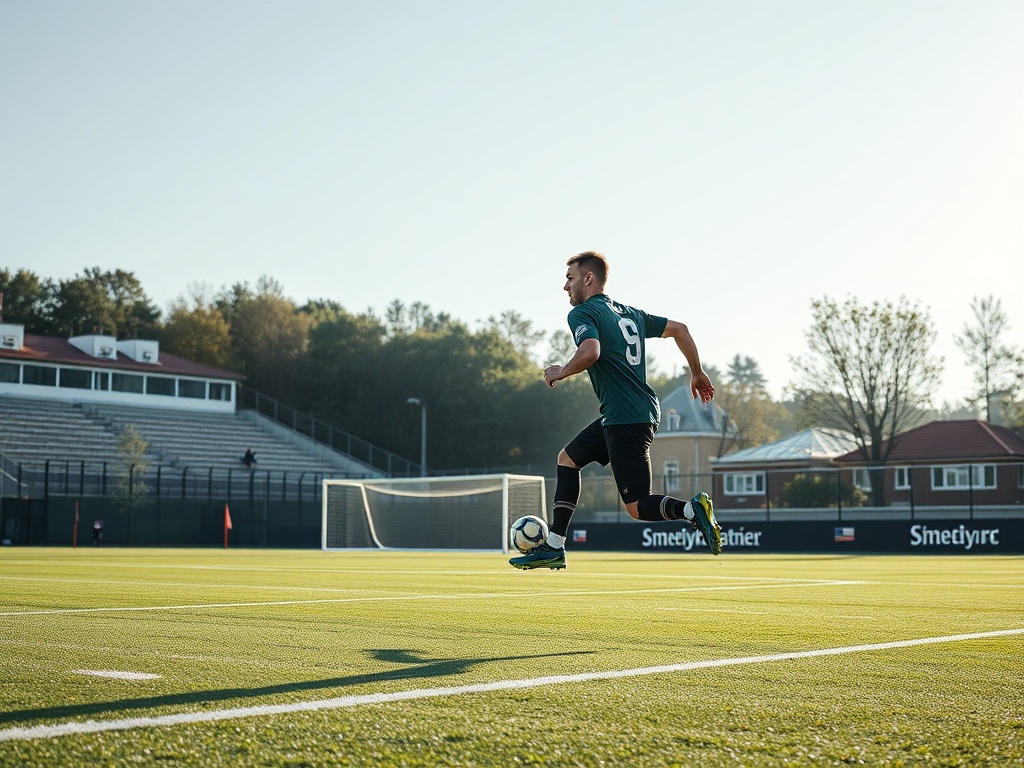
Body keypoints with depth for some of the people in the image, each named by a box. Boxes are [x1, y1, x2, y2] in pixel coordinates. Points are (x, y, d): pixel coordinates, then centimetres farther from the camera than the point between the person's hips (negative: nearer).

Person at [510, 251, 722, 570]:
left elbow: (590, 352, -26)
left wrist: (560, 373, -8)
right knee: (567, 457, 21)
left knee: (637, 508, -5)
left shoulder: (582, 313, -7)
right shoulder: (630, 313, 18)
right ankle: (553, 547, 22)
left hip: (627, 421, -9)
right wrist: (697, 373, 27)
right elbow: (679, 329, 19)